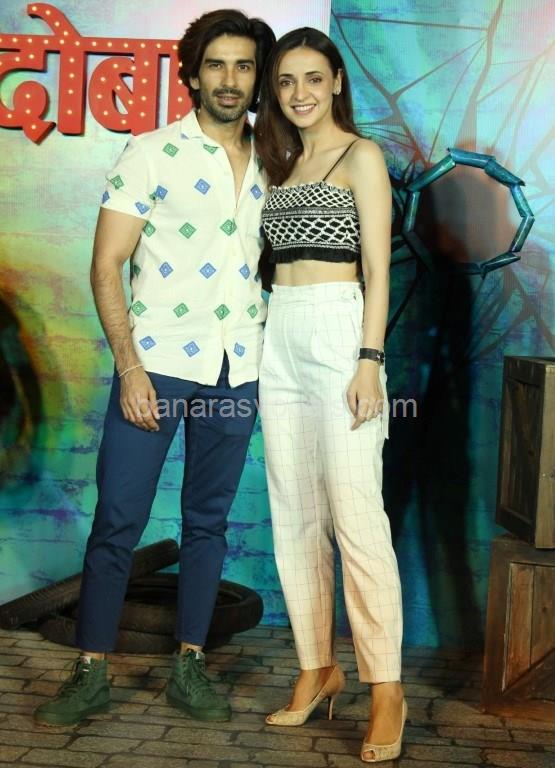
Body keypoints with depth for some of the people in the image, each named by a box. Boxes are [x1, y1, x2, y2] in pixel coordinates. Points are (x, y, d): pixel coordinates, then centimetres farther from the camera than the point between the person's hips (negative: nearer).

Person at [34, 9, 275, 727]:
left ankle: (188, 669, 20)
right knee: (118, 519, -2)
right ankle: (91, 673, 10)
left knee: (208, 520, 10)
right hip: (158, 363, -4)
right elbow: (106, 265, -6)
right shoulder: (152, 153, -1)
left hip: (238, 370, 4)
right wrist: (129, 366, -14)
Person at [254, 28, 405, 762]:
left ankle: (386, 690, -5)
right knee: (294, 515, 6)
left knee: (356, 516, -11)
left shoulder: (361, 156, 0)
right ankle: (318, 668, 16)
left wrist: (369, 360, -17)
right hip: (279, 340, 7)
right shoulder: (283, 163, 20)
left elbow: (377, 269, -7)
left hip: (338, 334, -7)